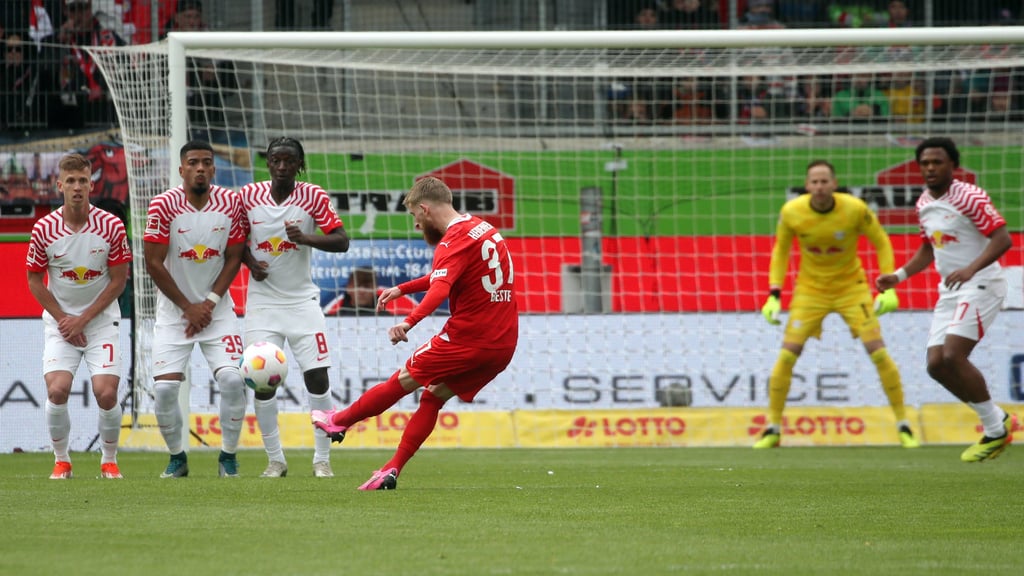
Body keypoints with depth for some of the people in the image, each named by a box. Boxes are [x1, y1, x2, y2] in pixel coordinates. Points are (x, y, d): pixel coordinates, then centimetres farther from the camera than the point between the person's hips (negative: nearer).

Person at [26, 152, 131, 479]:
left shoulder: (111, 226, -9)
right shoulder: (44, 229, -8)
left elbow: (118, 281, -4)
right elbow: (35, 281, 2)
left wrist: (83, 319, -9)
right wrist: (63, 320, -6)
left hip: (101, 320, 0)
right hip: (60, 323, 0)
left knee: (106, 394, -12)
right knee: (57, 390, -16)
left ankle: (109, 461, 10)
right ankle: (61, 461, 4)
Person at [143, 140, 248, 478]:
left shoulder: (231, 203, -5)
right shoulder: (163, 206, -13)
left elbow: (233, 259, 1)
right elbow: (153, 263, -10)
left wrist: (209, 303, -10)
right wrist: (188, 307, -10)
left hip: (216, 309, 1)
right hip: (173, 311, -1)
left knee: (232, 379, -15)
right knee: (164, 387, -11)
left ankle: (228, 456, 2)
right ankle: (177, 457, 11)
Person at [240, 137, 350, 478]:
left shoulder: (313, 197, -6)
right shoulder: (249, 196, -1)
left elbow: (341, 241, -11)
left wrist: (306, 238, -27)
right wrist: (251, 262, -8)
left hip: (302, 300, -1)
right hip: (263, 301, 1)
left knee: (317, 377, -6)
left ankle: (322, 459, 3)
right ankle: (275, 460, 7)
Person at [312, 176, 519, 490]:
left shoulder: (455, 240, -14)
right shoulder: (484, 229, 17)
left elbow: (441, 288, -32)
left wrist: (409, 321, -43)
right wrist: (402, 289, 36)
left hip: (468, 340, -8)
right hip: (504, 344, 8)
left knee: (404, 380, 8)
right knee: (433, 396, 12)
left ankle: (340, 421, 23)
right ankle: (392, 470, 6)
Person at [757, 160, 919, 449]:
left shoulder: (855, 209, -20)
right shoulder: (792, 212, -16)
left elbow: (881, 242, -5)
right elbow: (780, 250, 2)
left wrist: (888, 289, -13)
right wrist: (774, 295, -6)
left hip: (851, 287, -1)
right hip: (810, 289, 1)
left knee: (878, 353, -11)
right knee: (787, 356, -9)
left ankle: (903, 426, 3)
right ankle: (772, 429, 6)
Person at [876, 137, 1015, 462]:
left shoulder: (969, 197, -14)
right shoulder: (924, 204, 12)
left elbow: (1003, 239, -21)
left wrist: (971, 269, -34)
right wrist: (899, 276, 14)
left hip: (980, 286, -9)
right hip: (950, 291, 9)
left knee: (953, 356, -22)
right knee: (936, 364, -1)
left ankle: (996, 428, -7)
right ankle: (997, 423, 11)